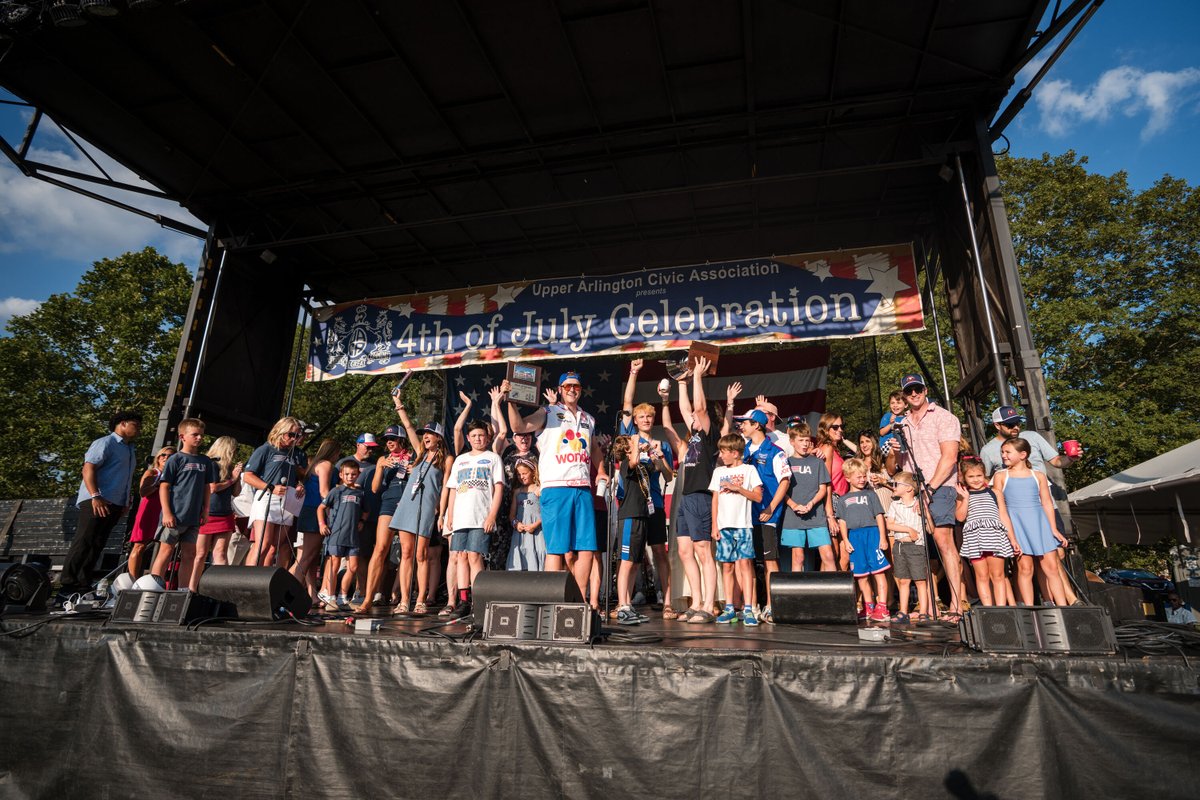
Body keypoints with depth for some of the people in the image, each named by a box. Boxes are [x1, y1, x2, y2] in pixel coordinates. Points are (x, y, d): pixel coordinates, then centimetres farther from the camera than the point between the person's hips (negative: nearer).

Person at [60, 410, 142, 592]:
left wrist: (125, 503, 17)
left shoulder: (130, 450, 24)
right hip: (96, 502, -8)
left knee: (97, 545, 8)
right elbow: (88, 469, -15)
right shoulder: (105, 443, -4)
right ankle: (67, 583, -6)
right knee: (83, 542, -9)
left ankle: (83, 584, 11)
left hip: (115, 505, 8)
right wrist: (95, 496, -24)